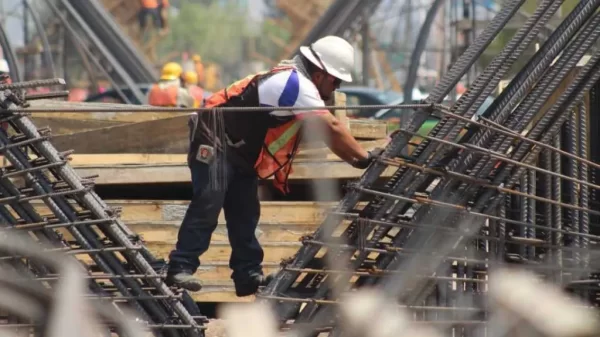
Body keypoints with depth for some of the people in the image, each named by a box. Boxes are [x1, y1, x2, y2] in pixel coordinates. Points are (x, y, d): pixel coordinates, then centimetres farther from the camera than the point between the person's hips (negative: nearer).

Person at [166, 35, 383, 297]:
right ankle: (180, 269, -18)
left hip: (239, 153, 11)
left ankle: (249, 275, 8)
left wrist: (355, 156, 8)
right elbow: (331, 129, -20)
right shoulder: (297, 85, -19)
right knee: (206, 207, -17)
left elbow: (322, 131, 16)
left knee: (245, 214, 7)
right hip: (214, 143, -11)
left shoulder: (292, 81, 12)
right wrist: (364, 158, -12)